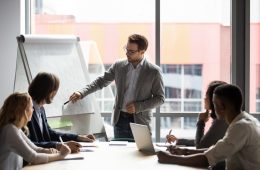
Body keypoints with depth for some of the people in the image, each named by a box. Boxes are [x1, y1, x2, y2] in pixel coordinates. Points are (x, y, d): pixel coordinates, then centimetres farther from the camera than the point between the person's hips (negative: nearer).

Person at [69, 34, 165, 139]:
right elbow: (101, 82, 10)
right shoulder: (119, 66, 4)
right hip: (120, 119, 3)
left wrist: (138, 106, -13)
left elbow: (160, 98, -2)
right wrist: (82, 93, -4)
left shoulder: (154, 72, -6)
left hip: (140, 121, -3)